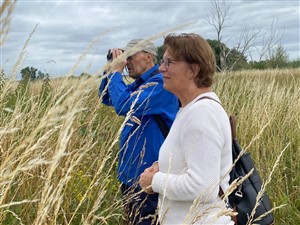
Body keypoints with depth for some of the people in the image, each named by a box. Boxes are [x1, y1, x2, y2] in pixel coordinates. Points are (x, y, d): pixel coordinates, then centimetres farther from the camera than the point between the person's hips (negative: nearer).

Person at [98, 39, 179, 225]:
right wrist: (113, 69, 4)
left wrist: (116, 71, -16)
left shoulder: (160, 82, -18)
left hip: (148, 177, -10)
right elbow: (106, 98, 19)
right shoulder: (140, 83, 12)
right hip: (131, 172, 10)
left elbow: (124, 106, -29)